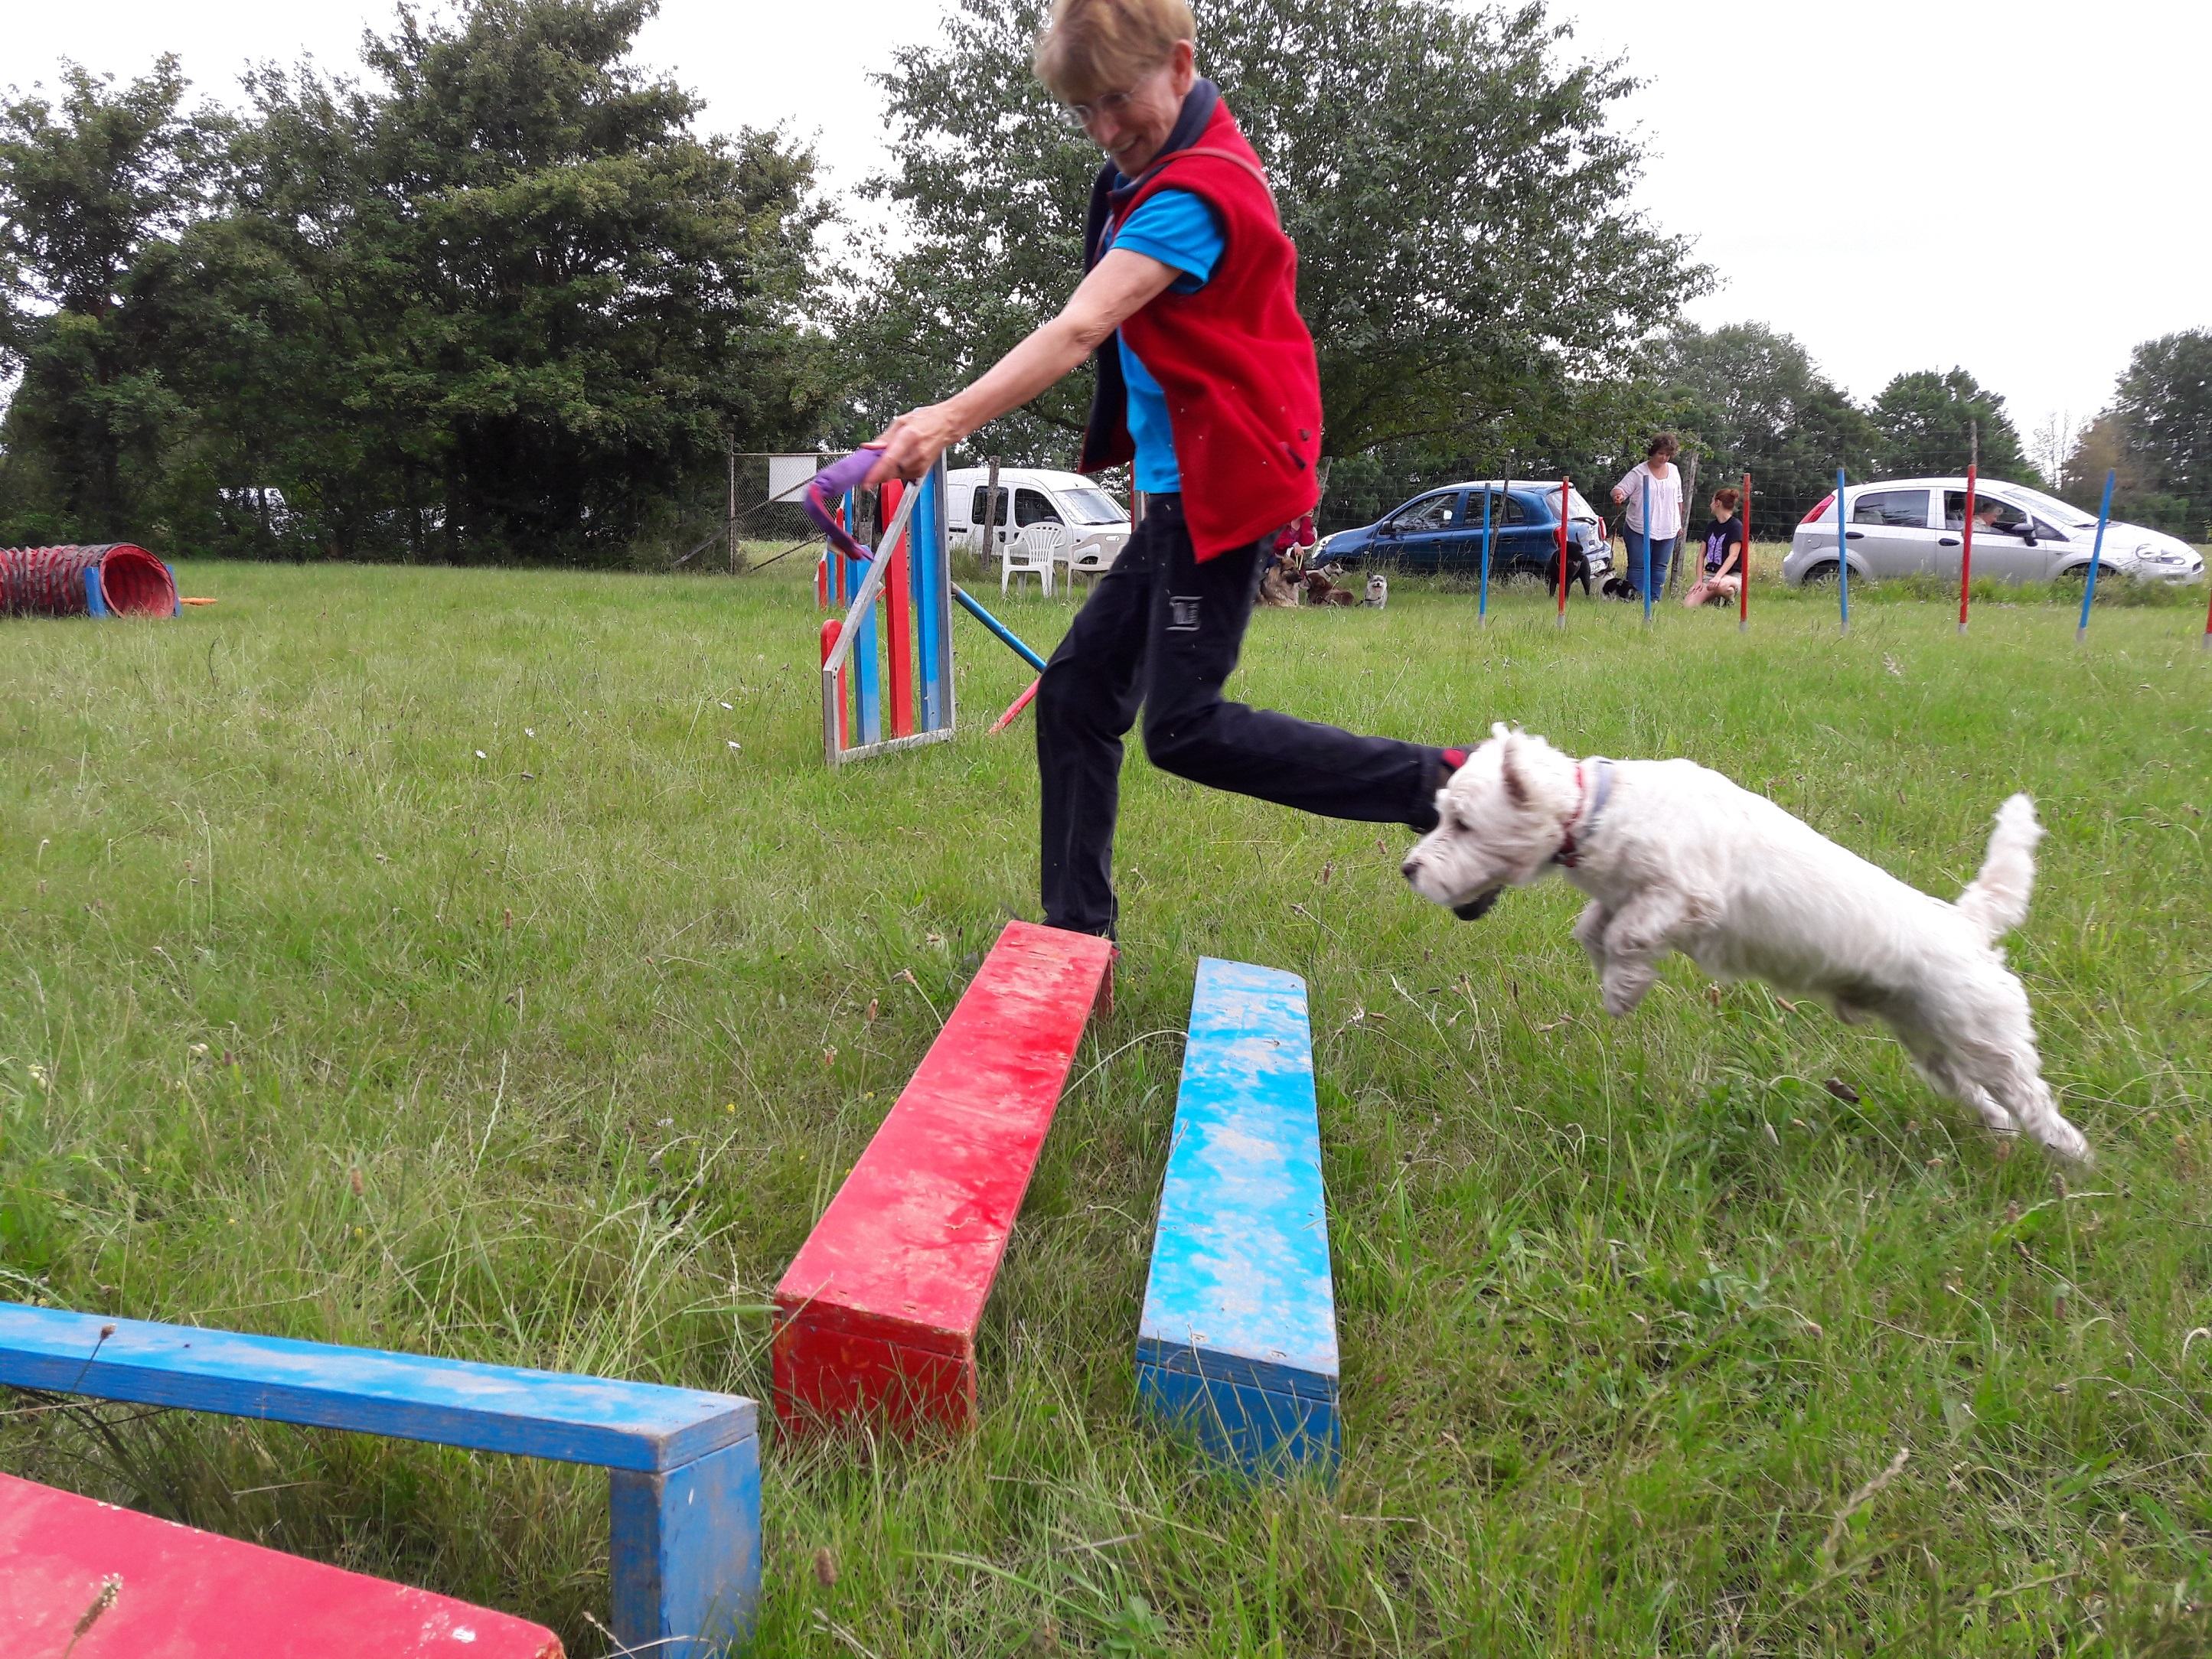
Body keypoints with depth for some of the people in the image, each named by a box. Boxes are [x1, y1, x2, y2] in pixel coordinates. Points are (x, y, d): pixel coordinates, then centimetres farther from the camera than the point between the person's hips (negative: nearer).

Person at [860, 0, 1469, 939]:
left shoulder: (1193, 192, -17)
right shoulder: (1154, 172, 15)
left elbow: (1079, 332, -30)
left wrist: (953, 420, -40)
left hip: (1223, 485, -10)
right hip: (1186, 489, 10)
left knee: (1185, 729, -11)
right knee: (1076, 692, 8)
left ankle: (1437, 787, -2)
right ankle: (1075, 932, 14)